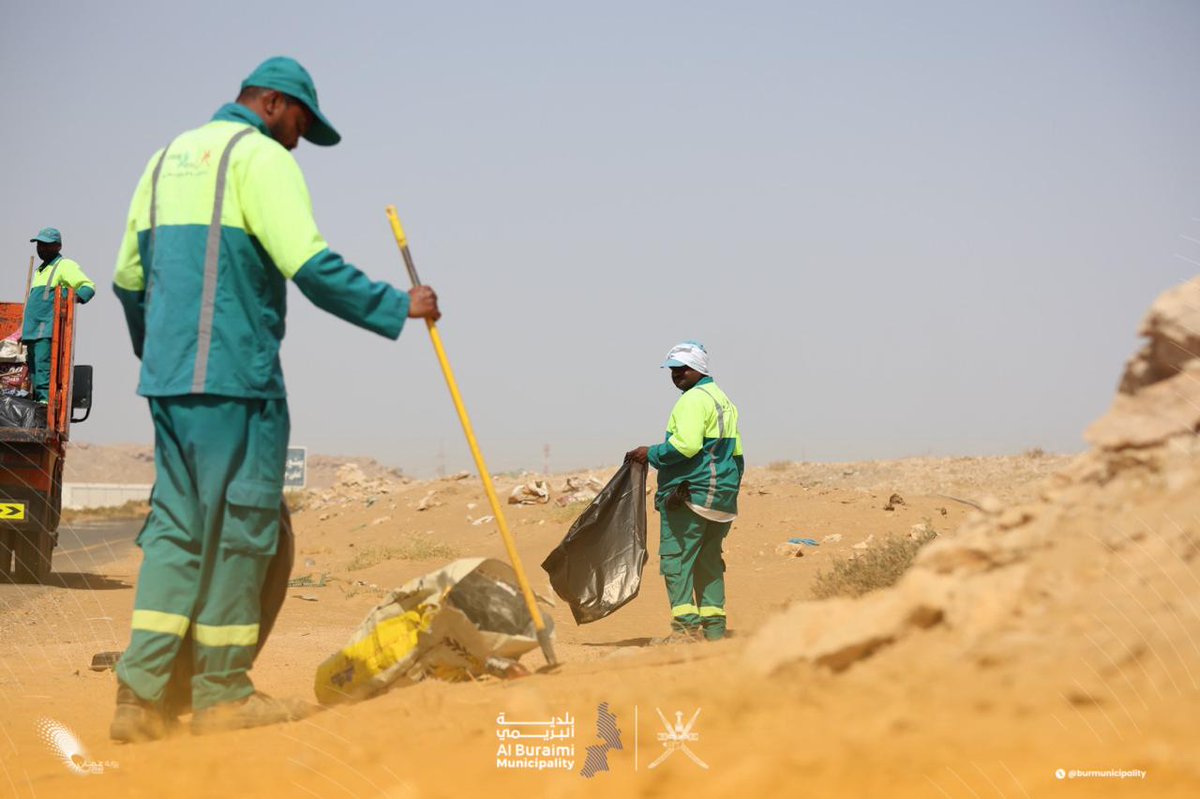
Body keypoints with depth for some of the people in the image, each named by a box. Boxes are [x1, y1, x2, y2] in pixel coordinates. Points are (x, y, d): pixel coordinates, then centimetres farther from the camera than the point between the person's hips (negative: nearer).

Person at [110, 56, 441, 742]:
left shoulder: (168, 159, 20)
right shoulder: (260, 156, -5)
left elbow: (129, 279, 21)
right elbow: (311, 265, -16)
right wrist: (399, 307, -9)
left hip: (167, 378, 8)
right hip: (236, 378, -8)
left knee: (176, 527, 8)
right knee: (238, 531, -1)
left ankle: (141, 693, 2)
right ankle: (222, 693, 4)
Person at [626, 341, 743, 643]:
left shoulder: (693, 400, -10)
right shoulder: (725, 401, 20)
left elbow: (686, 446, -22)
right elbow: (736, 452, 22)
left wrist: (652, 454, -10)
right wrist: (730, 489, 25)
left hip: (690, 492, -9)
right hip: (722, 498, 9)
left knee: (675, 558, -8)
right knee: (709, 561, 13)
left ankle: (686, 626, -15)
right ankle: (714, 627, 11)